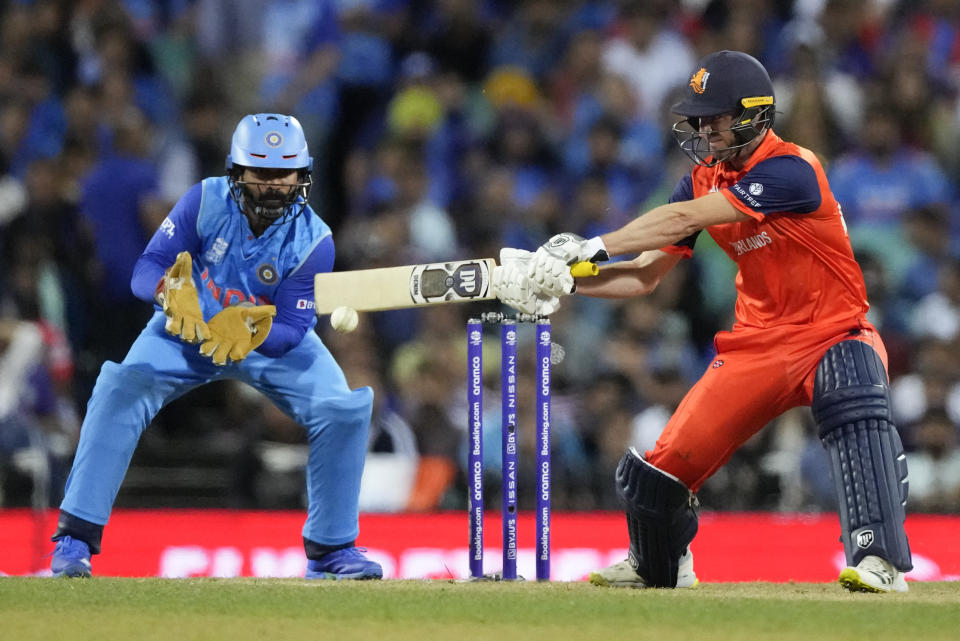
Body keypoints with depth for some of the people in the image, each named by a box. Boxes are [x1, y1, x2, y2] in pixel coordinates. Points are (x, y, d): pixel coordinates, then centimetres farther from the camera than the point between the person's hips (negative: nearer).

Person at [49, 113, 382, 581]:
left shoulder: (313, 241, -23)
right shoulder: (206, 201, -22)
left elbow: (292, 331, -24)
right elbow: (146, 270, -23)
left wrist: (248, 330, -45)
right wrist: (172, 291, -46)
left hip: (269, 337, 1)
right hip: (187, 330, -1)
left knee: (343, 413, -19)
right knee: (122, 389, -26)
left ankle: (331, 549, 1)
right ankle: (75, 537, -21)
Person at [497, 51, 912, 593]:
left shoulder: (791, 170, -22)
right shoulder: (705, 181, 2)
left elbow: (683, 220, -28)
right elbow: (645, 275, 3)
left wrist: (592, 247, -29)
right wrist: (566, 279, -12)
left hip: (834, 337, -6)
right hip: (758, 345, 6)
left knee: (858, 413, -39)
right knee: (660, 469, 2)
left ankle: (879, 561, -40)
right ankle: (658, 567, 32)